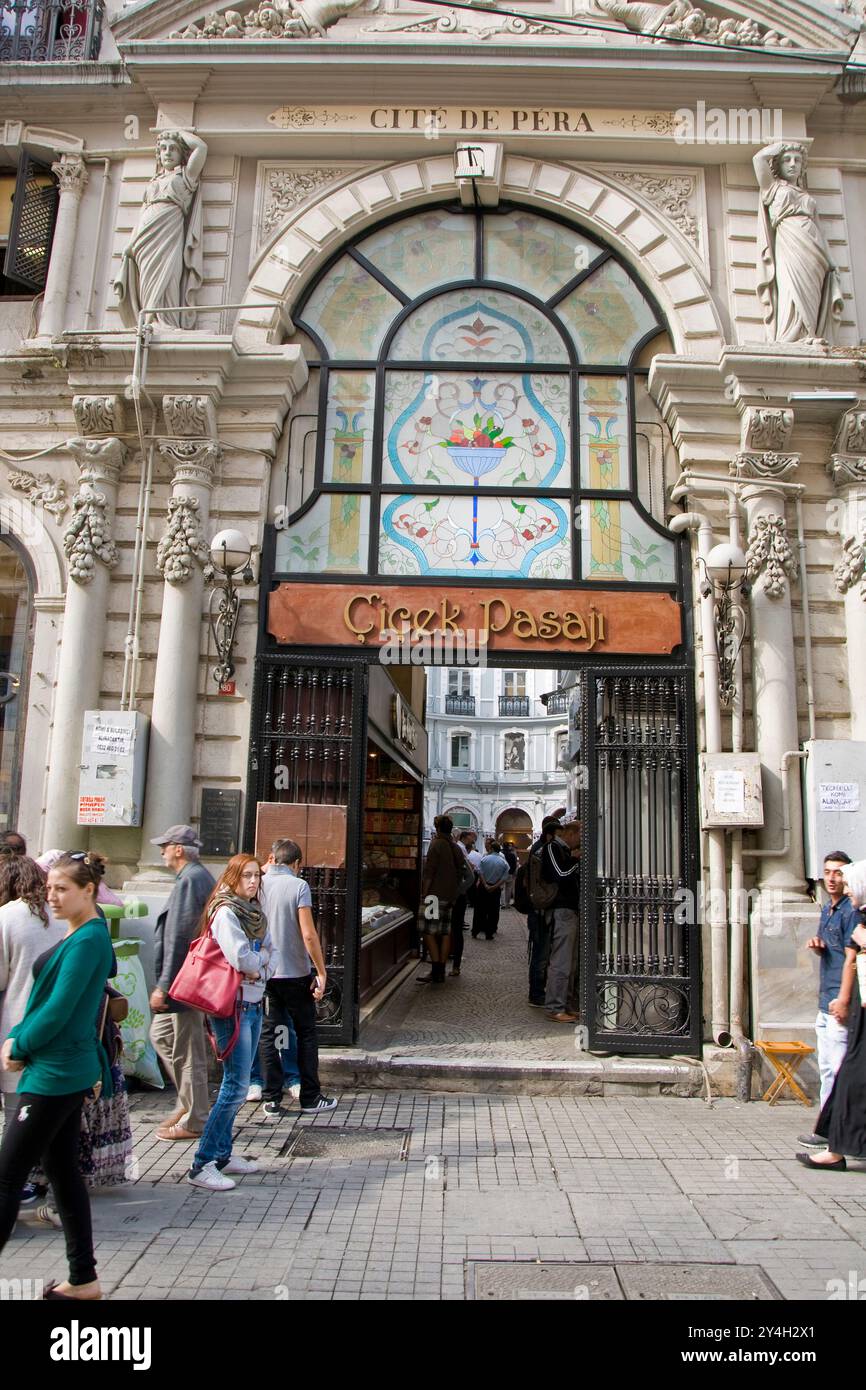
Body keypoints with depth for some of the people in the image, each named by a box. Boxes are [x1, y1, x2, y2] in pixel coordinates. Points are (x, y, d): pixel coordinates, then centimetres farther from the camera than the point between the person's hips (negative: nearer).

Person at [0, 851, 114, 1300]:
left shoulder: (89, 940, -19)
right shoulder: (76, 934, 11)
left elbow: (59, 1009, -22)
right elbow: (46, 996, 15)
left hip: (56, 1075, -10)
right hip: (67, 1070, 10)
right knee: (63, 1171, 15)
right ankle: (83, 1279, 26)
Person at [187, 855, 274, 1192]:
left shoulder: (254, 911, 13)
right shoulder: (225, 912, -14)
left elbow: (268, 950, 10)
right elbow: (241, 958, -22)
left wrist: (258, 966, -9)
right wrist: (260, 963, -3)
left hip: (253, 1003, 9)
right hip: (232, 1005, -9)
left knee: (236, 1084, 14)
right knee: (236, 1086, -9)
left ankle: (223, 1155, 24)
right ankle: (201, 1164, -1)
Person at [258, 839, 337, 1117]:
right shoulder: (298, 885, -12)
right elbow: (308, 934, -17)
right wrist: (321, 972, -11)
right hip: (295, 973, -3)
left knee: (269, 1035, 11)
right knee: (306, 1034, 10)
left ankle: (272, 1100, 13)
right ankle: (310, 1098, 17)